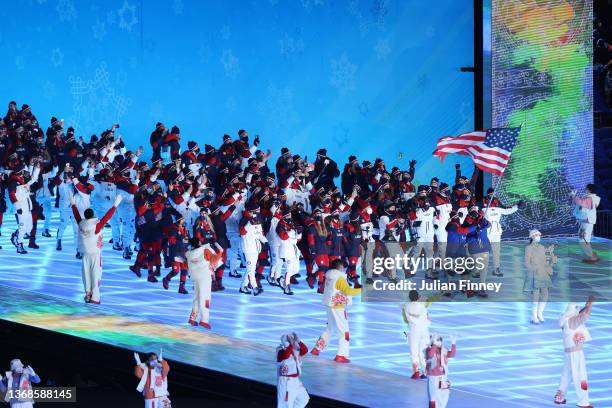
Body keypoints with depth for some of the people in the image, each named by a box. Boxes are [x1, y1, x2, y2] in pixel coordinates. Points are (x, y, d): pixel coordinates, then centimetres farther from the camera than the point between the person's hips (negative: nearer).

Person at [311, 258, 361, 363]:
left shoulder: (328, 276, 6)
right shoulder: (339, 278, -19)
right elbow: (347, 290, -26)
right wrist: (361, 290, -21)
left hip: (329, 306, 8)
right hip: (338, 307, -8)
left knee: (329, 328, 24)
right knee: (344, 331, -2)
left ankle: (317, 348, 28)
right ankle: (341, 355, -4)